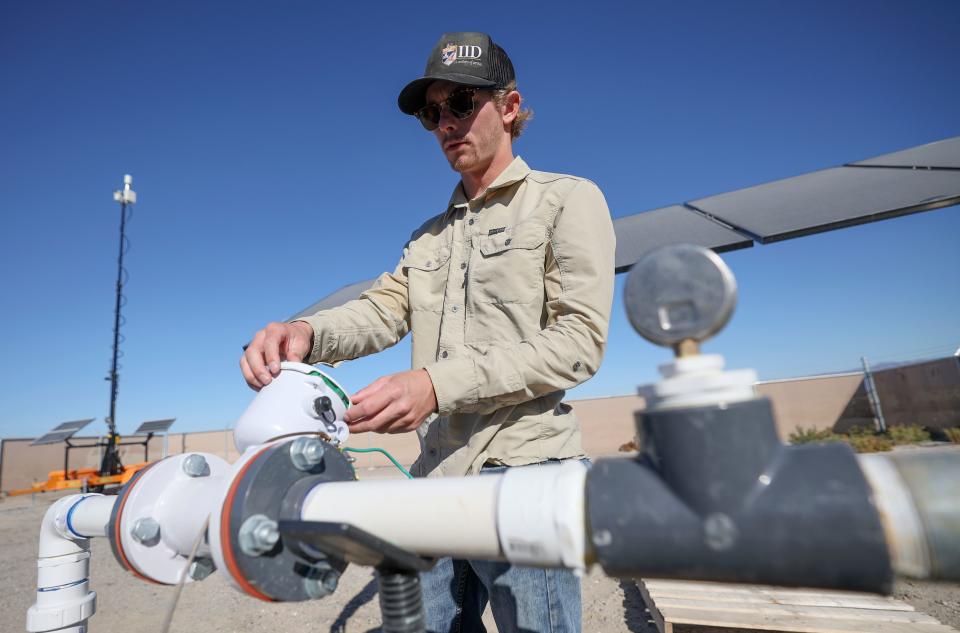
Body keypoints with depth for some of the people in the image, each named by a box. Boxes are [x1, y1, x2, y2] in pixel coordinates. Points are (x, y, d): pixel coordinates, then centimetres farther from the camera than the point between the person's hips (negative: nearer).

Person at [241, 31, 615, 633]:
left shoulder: (568, 199, 0)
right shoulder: (427, 238, 21)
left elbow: (579, 340, -12)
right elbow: (381, 310, 6)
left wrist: (437, 384, -20)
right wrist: (304, 333, -16)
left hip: (522, 469, -5)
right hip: (435, 476, 6)